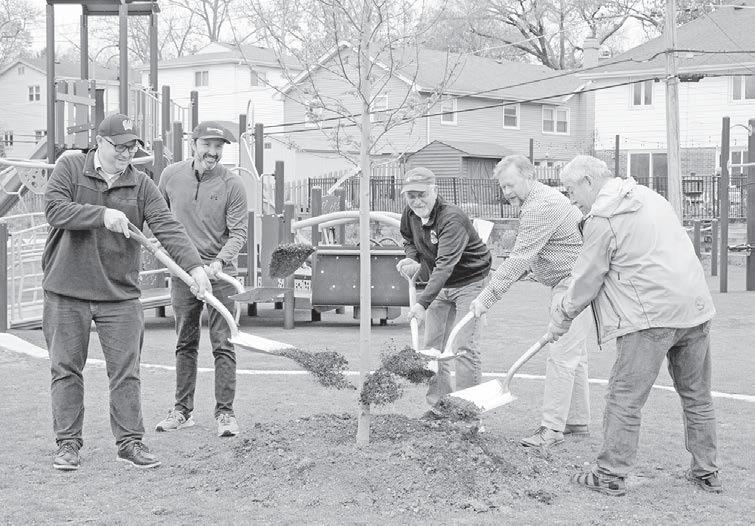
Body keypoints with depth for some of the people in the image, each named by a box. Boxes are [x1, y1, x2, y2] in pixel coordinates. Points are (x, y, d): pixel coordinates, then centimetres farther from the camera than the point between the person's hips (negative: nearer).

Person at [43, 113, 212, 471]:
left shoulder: (142, 185, 4)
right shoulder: (70, 168, 1)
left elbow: (167, 228, -6)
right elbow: (54, 209, -14)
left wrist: (194, 266, -19)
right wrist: (102, 214, -23)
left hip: (120, 294, 1)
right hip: (66, 292, -1)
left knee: (126, 371, 2)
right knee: (66, 370, 5)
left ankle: (129, 441, 12)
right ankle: (68, 444, 15)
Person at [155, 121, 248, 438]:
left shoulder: (231, 185, -8)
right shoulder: (171, 176, 2)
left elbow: (238, 233, -10)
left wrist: (219, 261, -25)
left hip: (220, 274, -3)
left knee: (222, 345, -3)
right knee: (185, 344, 11)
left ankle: (225, 412, 3)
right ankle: (182, 410, 19)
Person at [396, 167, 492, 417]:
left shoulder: (452, 219, -29)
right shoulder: (410, 215, -4)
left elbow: (445, 265, -38)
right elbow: (409, 241, 18)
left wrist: (423, 303, -46)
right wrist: (412, 259, -6)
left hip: (469, 282, -8)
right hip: (439, 285, 8)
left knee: (463, 348, -12)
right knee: (433, 346, 6)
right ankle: (438, 406, 16)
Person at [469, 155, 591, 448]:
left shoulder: (542, 206, -21)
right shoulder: (533, 203, 14)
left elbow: (519, 259, -25)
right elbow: (525, 258, 18)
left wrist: (487, 297, -23)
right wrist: (492, 290, 7)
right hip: (567, 283, 11)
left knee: (562, 354, -11)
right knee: (574, 354, 15)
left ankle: (552, 428, -9)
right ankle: (578, 421, 23)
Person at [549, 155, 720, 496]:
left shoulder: (602, 218, -9)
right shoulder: (647, 196, 17)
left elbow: (587, 279, -4)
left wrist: (562, 315, 11)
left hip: (651, 315, -8)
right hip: (696, 310, 8)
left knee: (624, 397, 1)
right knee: (697, 395, 16)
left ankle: (611, 475, 6)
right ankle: (707, 473, 24)